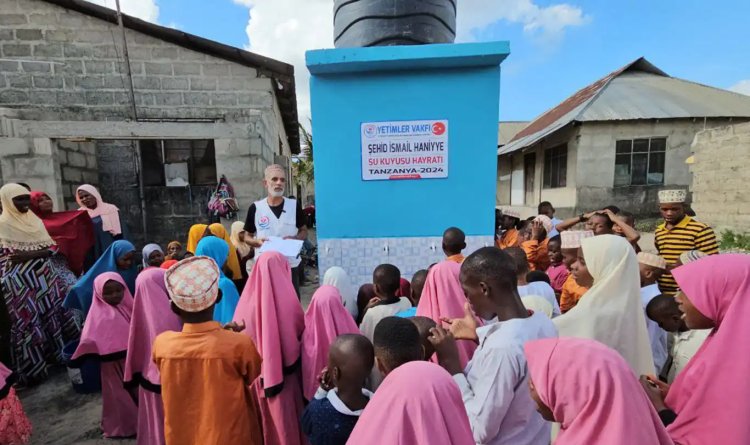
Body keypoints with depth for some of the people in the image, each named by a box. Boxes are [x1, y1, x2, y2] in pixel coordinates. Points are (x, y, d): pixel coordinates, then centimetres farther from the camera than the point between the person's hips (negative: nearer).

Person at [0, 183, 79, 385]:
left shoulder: (35, 221, 10)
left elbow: (51, 247, 3)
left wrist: (29, 255, -13)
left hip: (44, 277, 5)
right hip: (20, 282, -5)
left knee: (52, 315, 11)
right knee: (27, 323, 1)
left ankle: (59, 353, 24)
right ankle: (32, 368, 12)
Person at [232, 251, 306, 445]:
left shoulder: (247, 298, -10)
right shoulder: (286, 298, -19)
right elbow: (301, 329, -5)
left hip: (252, 373, 3)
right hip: (282, 373, -3)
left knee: (260, 418, 23)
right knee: (284, 421, 17)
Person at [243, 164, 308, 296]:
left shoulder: (294, 205, -1)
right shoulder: (255, 208, -2)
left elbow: (304, 231, 8)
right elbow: (247, 236, 7)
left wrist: (295, 238, -13)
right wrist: (258, 241, -15)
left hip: (291, 265, 1)